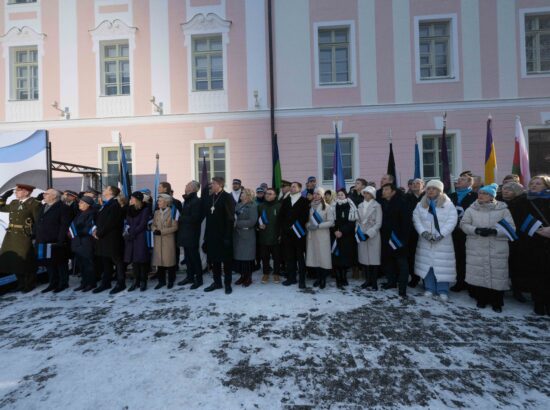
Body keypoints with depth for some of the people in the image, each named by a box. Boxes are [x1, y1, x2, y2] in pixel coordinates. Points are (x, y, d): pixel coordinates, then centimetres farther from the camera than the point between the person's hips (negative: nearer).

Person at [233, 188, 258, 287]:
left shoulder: (252, 206, -7)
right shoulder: (238, 205, 13)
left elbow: (252, 221, -17)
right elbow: (233, 216, 12)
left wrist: (237, 223, -16)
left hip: (247, 236, -6)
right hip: (237, 235, 6)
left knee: (247, 257, 3)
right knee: (238, 256, 8)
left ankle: (249, 277, 19)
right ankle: (242, 276, 24)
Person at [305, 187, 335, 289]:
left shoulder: (327, 207, -5)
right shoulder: (310, 206, 8)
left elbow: (331, 222, -9)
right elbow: (307, 219, 15)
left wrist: (318, 226, -17)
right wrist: (308, 225, -6)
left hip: (323, 235, -4)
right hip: (312, 234, 4)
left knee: (323, 256, -1)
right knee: (314, 256, 7)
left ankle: (323, 279, 16)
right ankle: (318, 277, 22)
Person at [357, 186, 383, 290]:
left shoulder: (377, 206, -5)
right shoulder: (360, 205, 9)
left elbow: (378, 223, -9)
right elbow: (358, 220, 10)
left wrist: (368, 234, -16)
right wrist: (358, 232, -5)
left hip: (373, 236, -4)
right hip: (362, 236, 4)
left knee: (374, 259, 1)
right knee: (364, 258, 8)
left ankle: (374, 282, 12)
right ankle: (368, 280, 21)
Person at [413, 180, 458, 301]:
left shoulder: (448, 204, -2)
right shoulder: (421, 204, 7)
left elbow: (452, 221, -10)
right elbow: (416, 220, 0)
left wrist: (440, 234, -19)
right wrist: (423, 232, -15)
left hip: (443, 241, -2)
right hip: (425, 241, 3)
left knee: (442, 265, 0)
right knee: (427, 263, 7)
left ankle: (443, 290, 15)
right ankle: (430, 288, 20)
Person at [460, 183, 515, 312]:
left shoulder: (503, 209, 0)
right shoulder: (471, 209, 3)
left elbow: (511, 228, -3)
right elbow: (463, 224, 2)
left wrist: (494, 231, -19)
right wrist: (476, 230, -16)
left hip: (497, 249, -1)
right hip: (476, 249, 1)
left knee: (497, 274, 5)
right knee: (478, 273, 5)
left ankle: (497, 302, 22)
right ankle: (481, 299, 22)